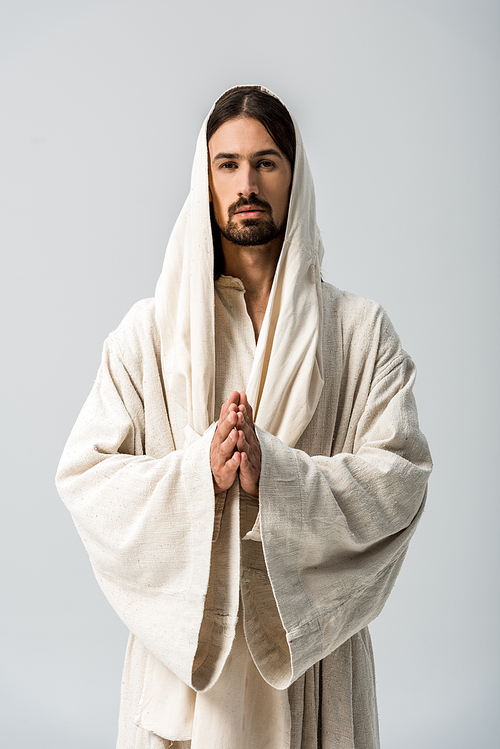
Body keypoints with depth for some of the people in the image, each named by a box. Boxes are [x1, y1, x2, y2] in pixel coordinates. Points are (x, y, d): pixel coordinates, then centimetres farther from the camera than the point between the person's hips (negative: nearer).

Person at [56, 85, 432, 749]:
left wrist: (273, 472, -22)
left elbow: (402, 475, -9)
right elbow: (85, 472, -5)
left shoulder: (360, 329, -1)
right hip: (182, 638, 0)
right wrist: (200, 470, -20)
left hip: (309, 639, 0)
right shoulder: (149, 329, -1)